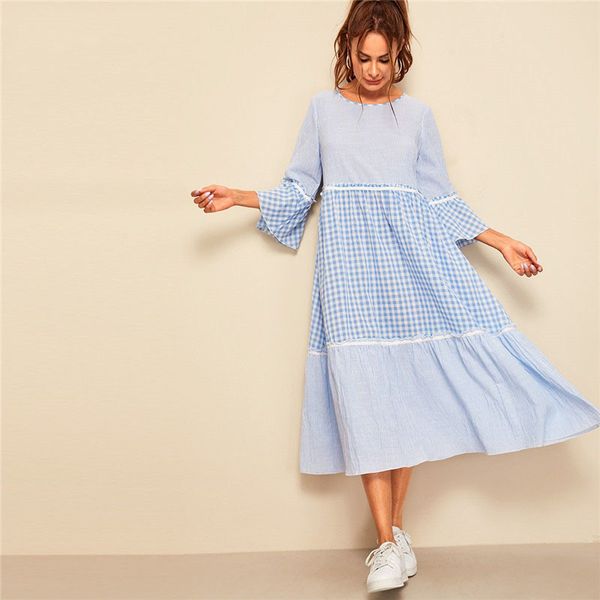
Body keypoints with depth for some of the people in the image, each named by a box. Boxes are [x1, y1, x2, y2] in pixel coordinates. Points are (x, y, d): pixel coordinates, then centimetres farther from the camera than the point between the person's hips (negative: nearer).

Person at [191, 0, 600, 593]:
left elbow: (441, 201, 13)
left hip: (412, 255, 1)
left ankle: (396, 527, 6)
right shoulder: (324, 107, 12)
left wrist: (502, 242, 9)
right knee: (364, 391, -9)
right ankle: (387, 542, -5)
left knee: (409, 386, -7)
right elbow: (299, 190, 14)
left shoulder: (417, 113, 13)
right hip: (350, 261, -1)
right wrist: (238, 198, 2)